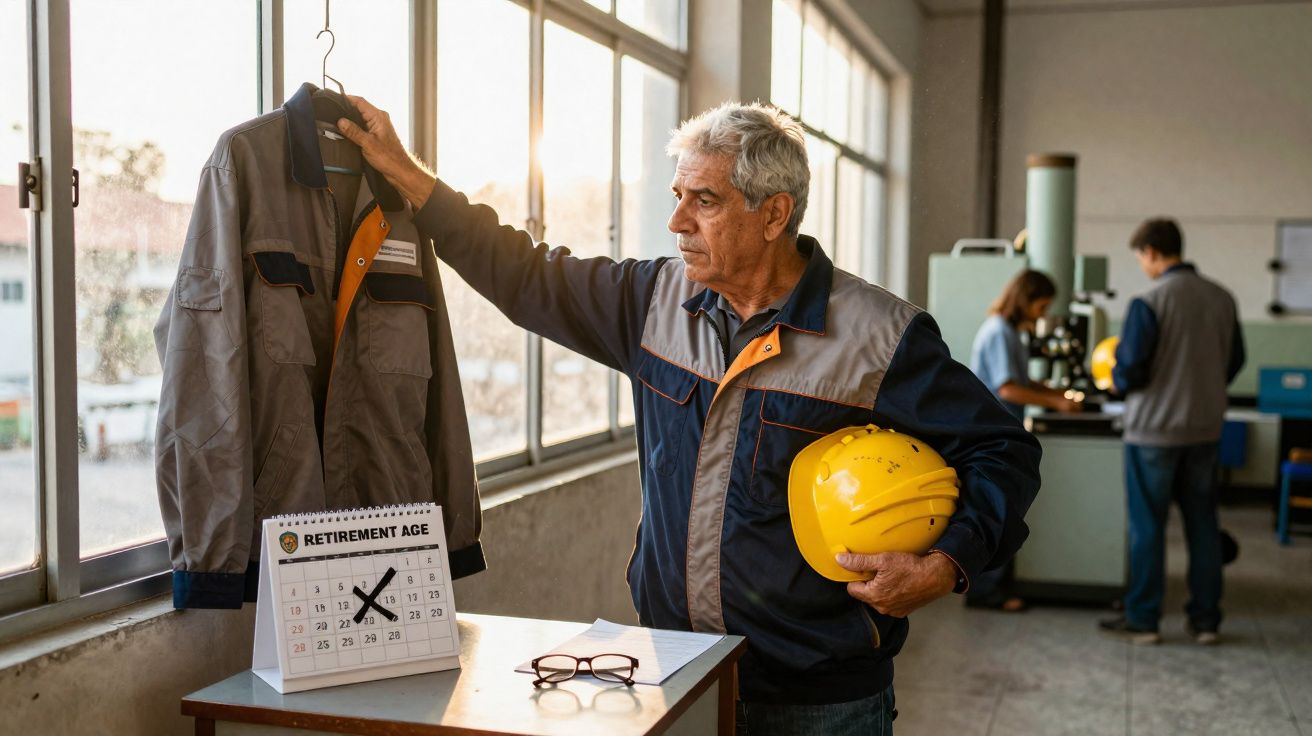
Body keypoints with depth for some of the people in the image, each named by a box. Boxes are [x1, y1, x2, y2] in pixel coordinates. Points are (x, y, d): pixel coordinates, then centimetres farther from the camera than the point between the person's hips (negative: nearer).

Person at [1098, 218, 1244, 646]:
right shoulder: (1222, 299, 2)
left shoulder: (1149, 303, -16)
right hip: (1206, 429, 5)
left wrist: (1119, 384, 5)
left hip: (1154, 429, -5)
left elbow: (1131, 368, -16)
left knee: (1147, 526, 4)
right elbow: (1234, 361, 10)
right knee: (1203, 524, 13)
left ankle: (1142, 621, 11)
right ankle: (1205, 619, 18)